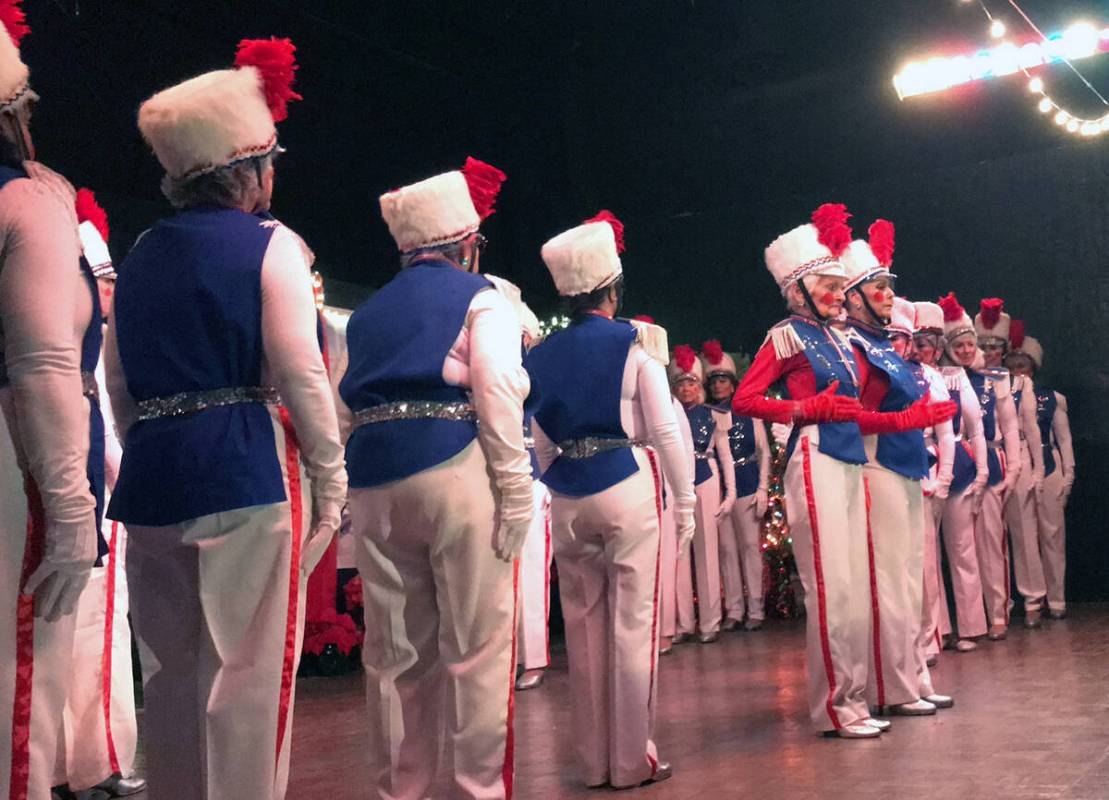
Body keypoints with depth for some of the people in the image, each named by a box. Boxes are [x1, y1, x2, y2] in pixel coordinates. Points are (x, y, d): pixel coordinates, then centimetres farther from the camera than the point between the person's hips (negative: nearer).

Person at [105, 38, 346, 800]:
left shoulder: (144, 254, 13)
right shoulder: (269, 243, -5)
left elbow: (120, 383, 14)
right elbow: (302, 374, -11)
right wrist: (330, 476, -4)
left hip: (155, 478, 6)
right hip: (248, 474, -6)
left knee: (173, 671, 14)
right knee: (250, 671, 1)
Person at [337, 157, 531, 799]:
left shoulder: (369, 312, 21)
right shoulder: (480, 300, 4)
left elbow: (345, 413, 17)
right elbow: (500, 401, -9)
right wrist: (516, 493, -9)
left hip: (374, 485, 6)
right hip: (456, 476, -5)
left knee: (395, 651, 9)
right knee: (476, 646, 0)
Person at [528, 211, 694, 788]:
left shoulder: (540, 356, 7)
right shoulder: (634, 344, -5)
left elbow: (539, 443, 10)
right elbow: (665, 432, -8)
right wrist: (685, 502, 0)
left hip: (568, 498, 4)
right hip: (628, 488, -4)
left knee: (584, 626, 10)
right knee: (632, 625, 2)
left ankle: (594, 761, 18)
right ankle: (632, 760, 7)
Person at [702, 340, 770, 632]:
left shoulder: (748, 413, 5)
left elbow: (764, 453, 5)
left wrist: (763, 489, -3)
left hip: (746, 486, -1)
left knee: (750, 546, -1)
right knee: (726, 548, 3)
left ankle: (755, 610, 4)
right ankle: (733, 610, 8)